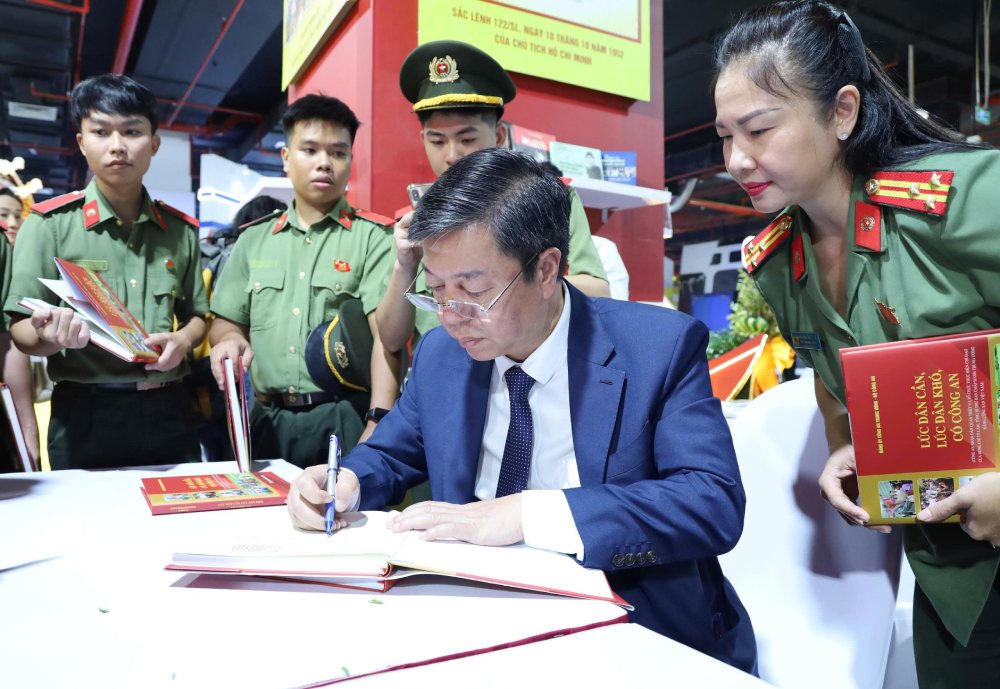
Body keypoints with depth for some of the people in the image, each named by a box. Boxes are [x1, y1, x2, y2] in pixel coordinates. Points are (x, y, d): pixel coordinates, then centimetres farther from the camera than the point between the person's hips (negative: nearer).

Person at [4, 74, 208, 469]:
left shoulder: (180, 230, 7)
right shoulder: (51, 223, -2)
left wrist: (182, 341, -7)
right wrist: (50, 338, -25)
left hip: (167, 412, 3)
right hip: (85, 415, -3)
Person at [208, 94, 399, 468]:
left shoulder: (374, 237, -3)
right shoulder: (253, 239, 13)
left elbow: (386, 337, -13)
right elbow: (225, 321, 18)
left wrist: (377, 425, -24)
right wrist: (231, 339, -7)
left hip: (345, 419, -4)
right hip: (268, 420, 4)